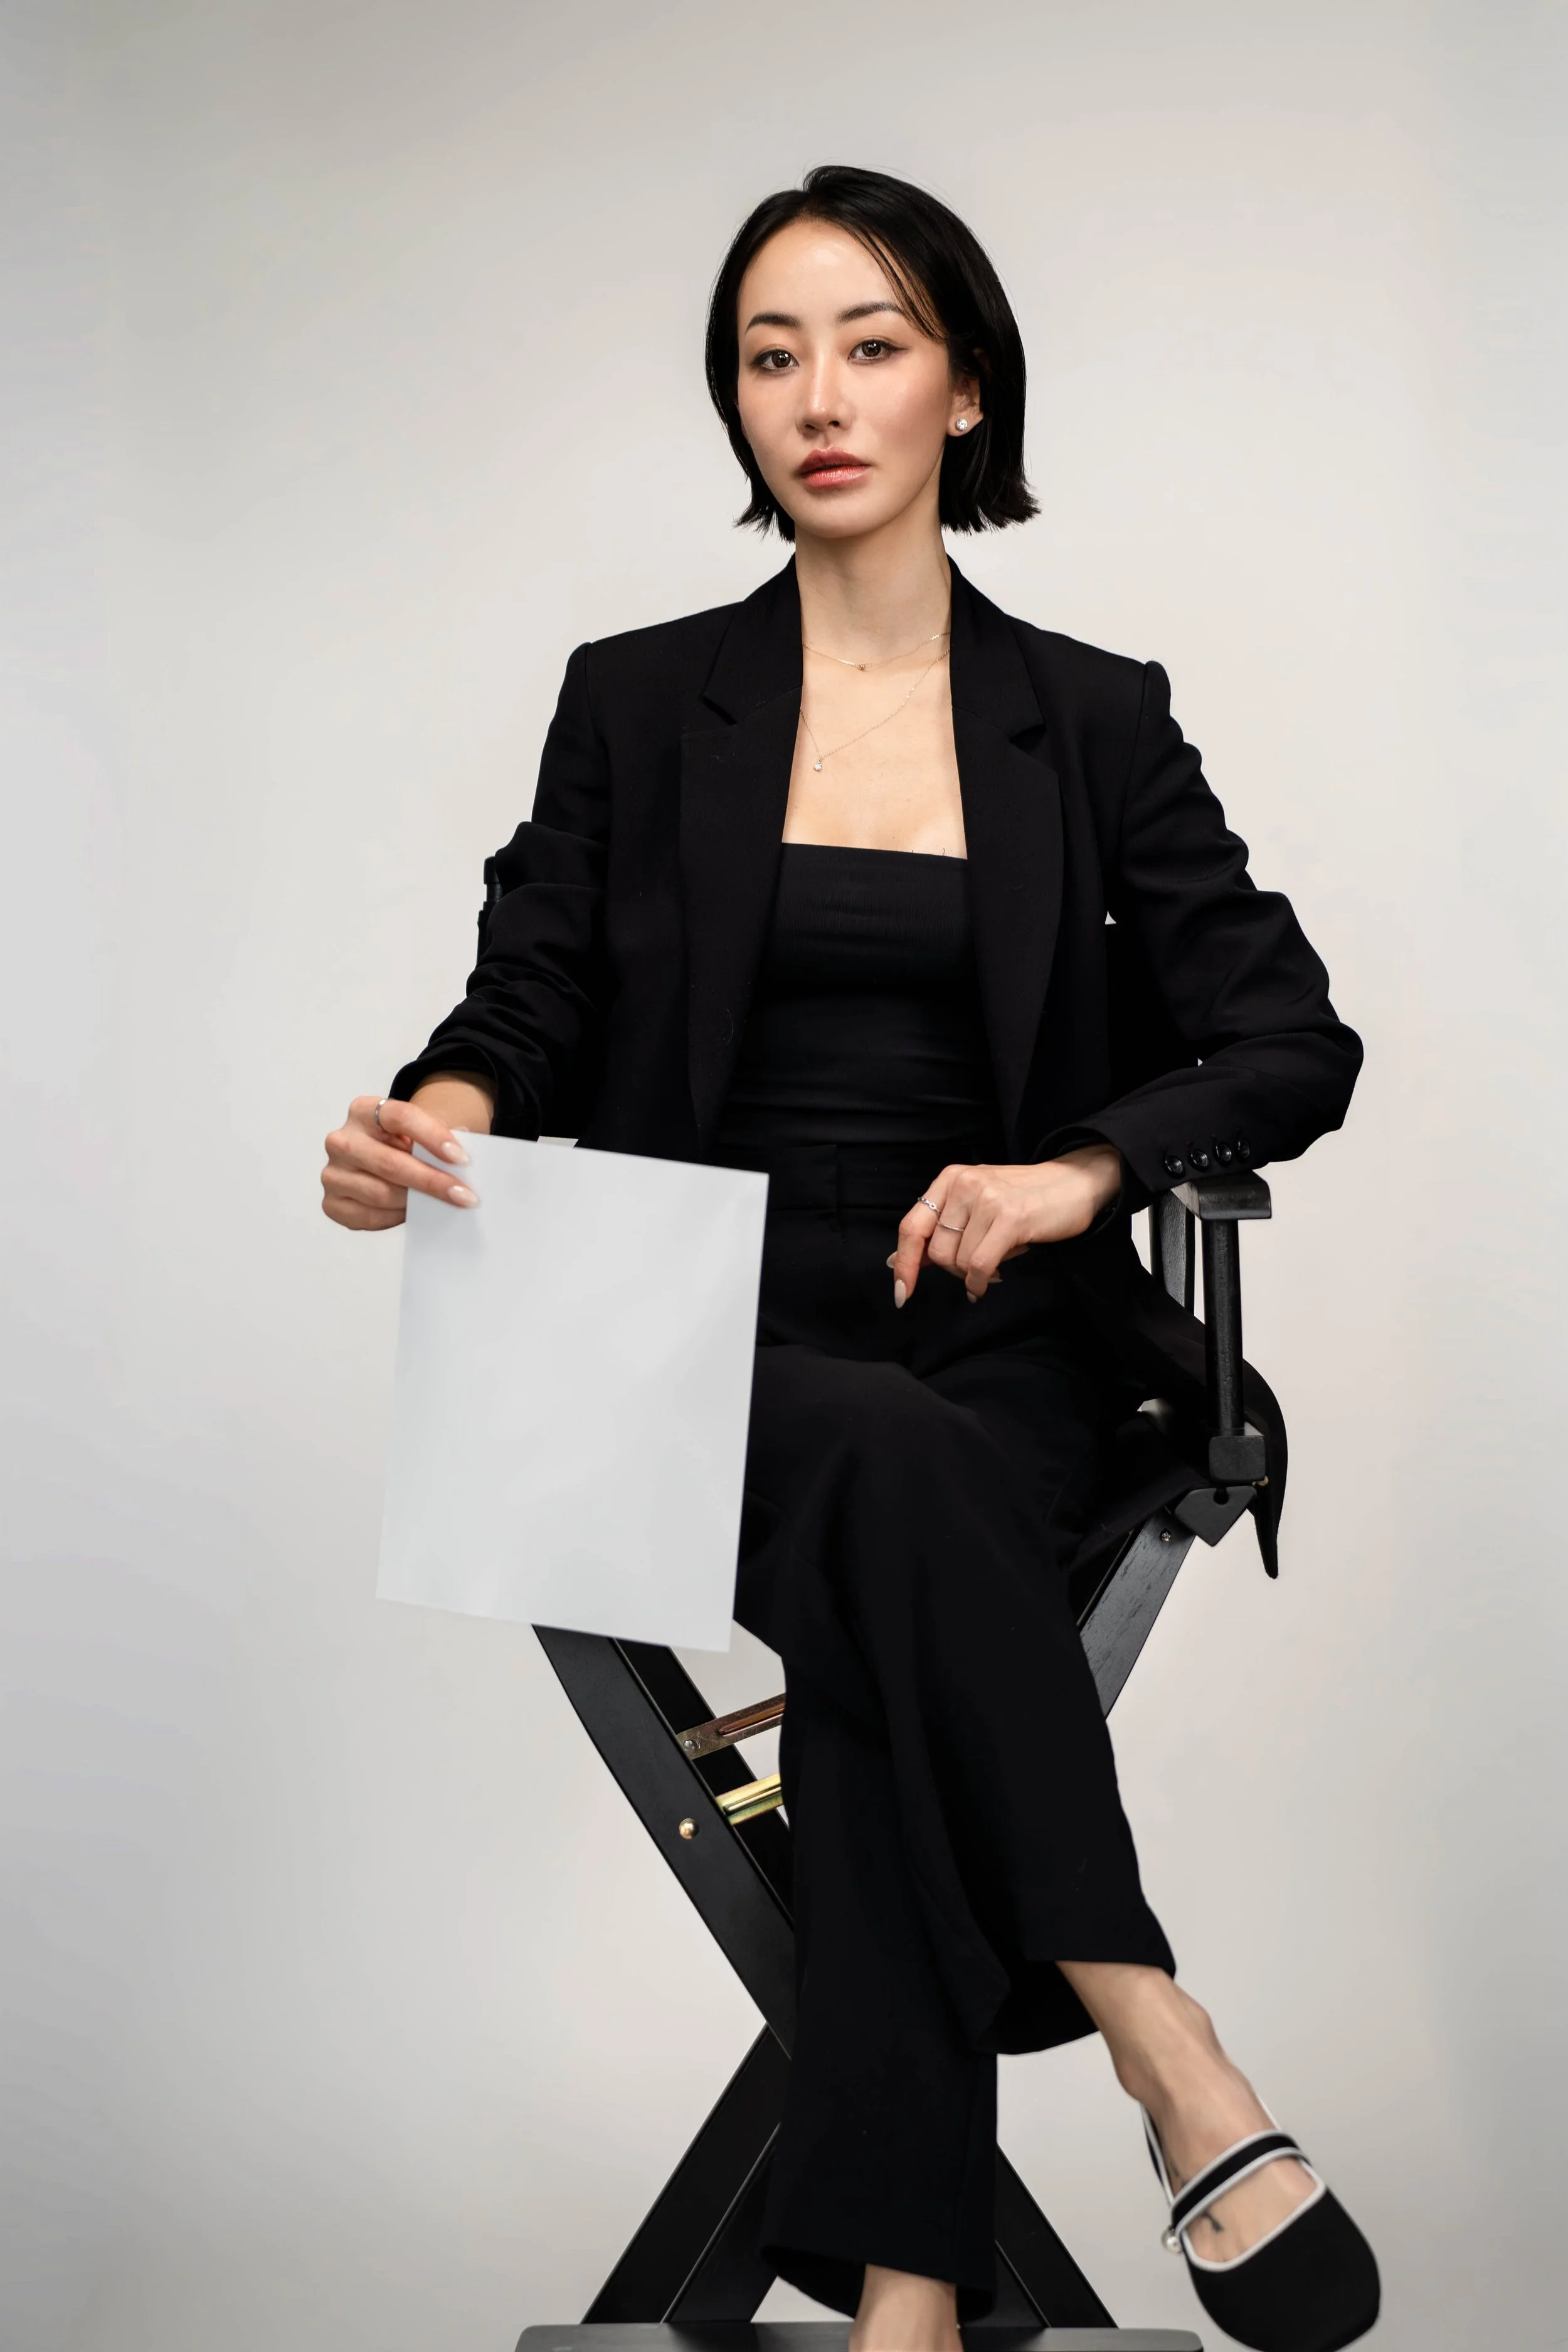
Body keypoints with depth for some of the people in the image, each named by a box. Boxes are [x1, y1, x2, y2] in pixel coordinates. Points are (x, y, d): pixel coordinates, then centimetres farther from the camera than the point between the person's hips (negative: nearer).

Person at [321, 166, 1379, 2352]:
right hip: (701, 1347, 0)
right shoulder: (638, 702, 9)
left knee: (879, 1636, -33)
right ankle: (1186, 2085, -34)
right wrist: (435, 1116, -19)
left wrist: (1081, 1170, -15)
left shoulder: (1090, 719, 9)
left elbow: (1297, 1041, 3)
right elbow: (528, 1011, 5)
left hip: (991, 1345, 1)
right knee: (888, 1467, -36)